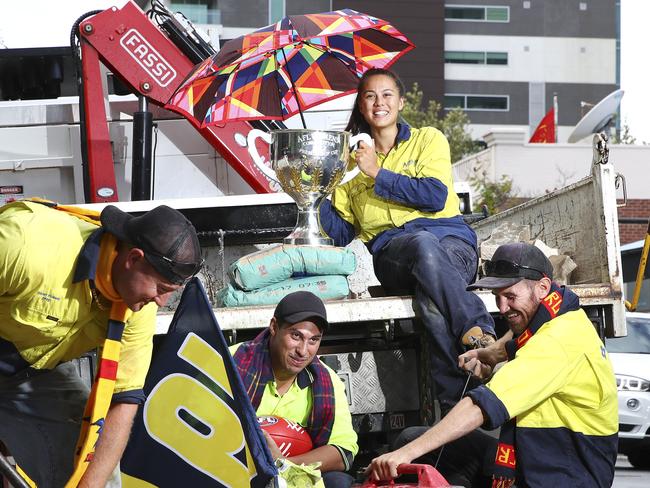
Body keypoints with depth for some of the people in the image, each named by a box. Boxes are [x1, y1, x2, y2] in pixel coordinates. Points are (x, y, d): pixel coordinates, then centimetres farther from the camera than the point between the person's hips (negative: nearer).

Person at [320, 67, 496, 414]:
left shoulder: (428, 139, 18)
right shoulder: (351, 159, 24)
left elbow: (435, 196, -1)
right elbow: (341, 233, 18)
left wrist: (379, 174, -1)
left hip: (453, 244, 0)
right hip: (390, 253, 0)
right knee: (423, 242, -40)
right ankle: (481, 335, -49)